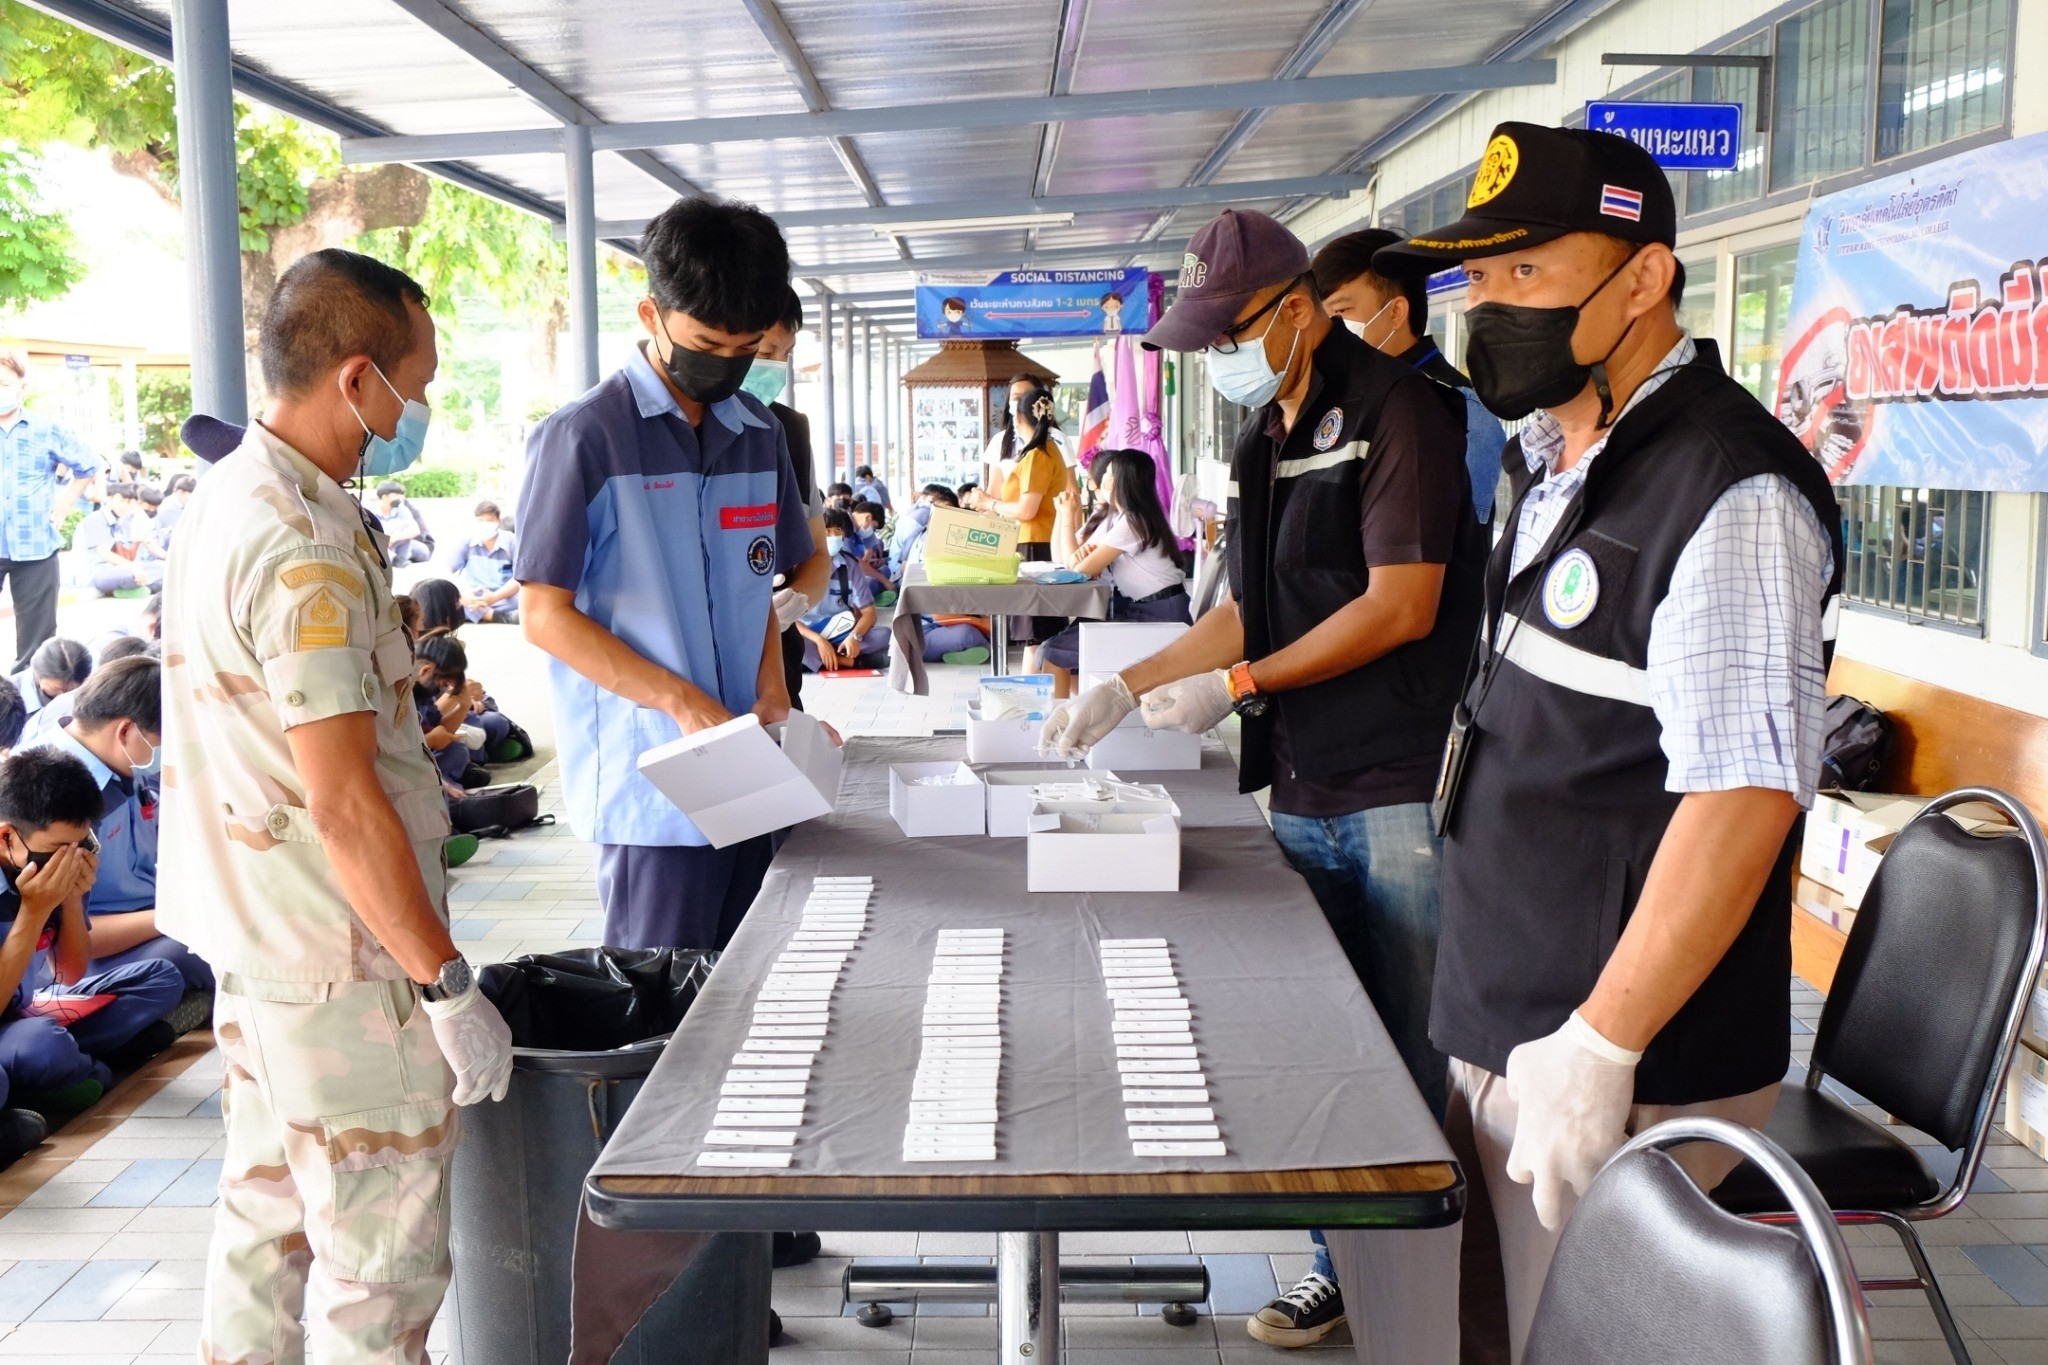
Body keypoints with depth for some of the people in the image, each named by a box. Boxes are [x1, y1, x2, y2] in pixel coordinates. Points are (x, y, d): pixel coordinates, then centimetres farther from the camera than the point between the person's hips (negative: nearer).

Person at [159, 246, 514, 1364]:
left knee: (269, 1217, 21)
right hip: (343, 957, -10)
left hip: (258, 937, 10)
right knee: (385, 1255, 2)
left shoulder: (228, 497, 8)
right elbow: (343, 802, -25)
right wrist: (448, 984, -21)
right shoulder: (303, 552, -23)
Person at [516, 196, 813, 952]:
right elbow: (546, 614, -9)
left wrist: (770, 691, 0)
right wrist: (682, 701, -18)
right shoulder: (584, 437, -7)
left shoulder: (760, 434, 11)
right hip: (649, 786, -6)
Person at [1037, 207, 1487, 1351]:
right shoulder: (1266, 436, 16)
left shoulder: (1395, 409, -9)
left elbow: (1402, 605, -16)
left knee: (1419, 1062, 1)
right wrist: (1125, 690, 11)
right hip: (1304, 791, 8)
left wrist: (1236, 686, -13)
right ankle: (1349, 1264, 27)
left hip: (1405, 793, -8)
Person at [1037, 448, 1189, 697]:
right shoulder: (1106, 516, 12)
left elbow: (1079, 568, -17)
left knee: (1054, 653, -11)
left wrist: (1068, 515, -7)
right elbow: (1061, 557, 11)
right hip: (1136, 607, 10)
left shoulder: (1132, 522, -16)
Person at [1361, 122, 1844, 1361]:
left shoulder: (1733, 493, -18)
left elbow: (1743, 797, -23)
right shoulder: (1555, 460, 11)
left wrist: (1598, 1046, -23)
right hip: (1505, 1031, 8)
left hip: (1630, 1068, -8)